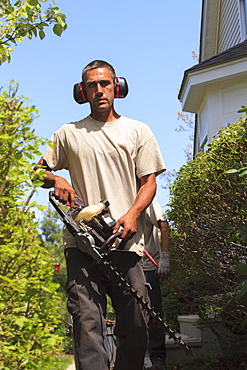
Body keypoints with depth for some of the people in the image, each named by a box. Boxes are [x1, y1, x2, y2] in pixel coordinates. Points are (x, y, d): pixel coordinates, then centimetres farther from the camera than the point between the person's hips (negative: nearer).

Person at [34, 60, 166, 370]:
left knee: (136, 322, 0)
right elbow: (37, 170, 19)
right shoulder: (69, 134, 18)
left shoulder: (138, 131, 16)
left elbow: (149, 180, 9)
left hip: (125, 240, 1)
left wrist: (133, 214, -9)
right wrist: (54, 179, -4)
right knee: (87, 322, -10)